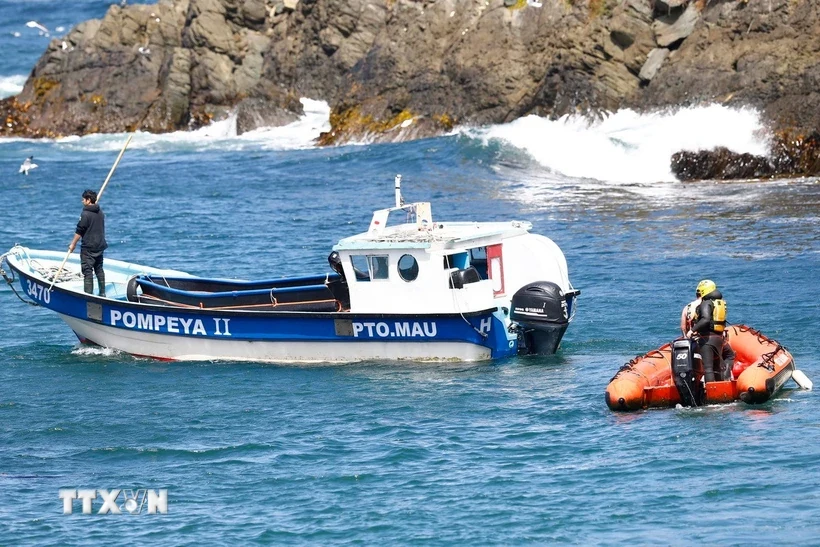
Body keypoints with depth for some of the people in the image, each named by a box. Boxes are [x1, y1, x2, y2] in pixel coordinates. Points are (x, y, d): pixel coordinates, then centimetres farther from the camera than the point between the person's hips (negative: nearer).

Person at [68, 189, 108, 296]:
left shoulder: (85, 214, -17)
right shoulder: (100, 212, 7)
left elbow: (79, 231, -14)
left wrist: (73, 244, -4)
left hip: (88, 247, -8)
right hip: (100, 247, 8)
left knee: (87, 271, -5)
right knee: (99, 269, 16)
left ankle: (88, 294, -8)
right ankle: (102, 293, 21)